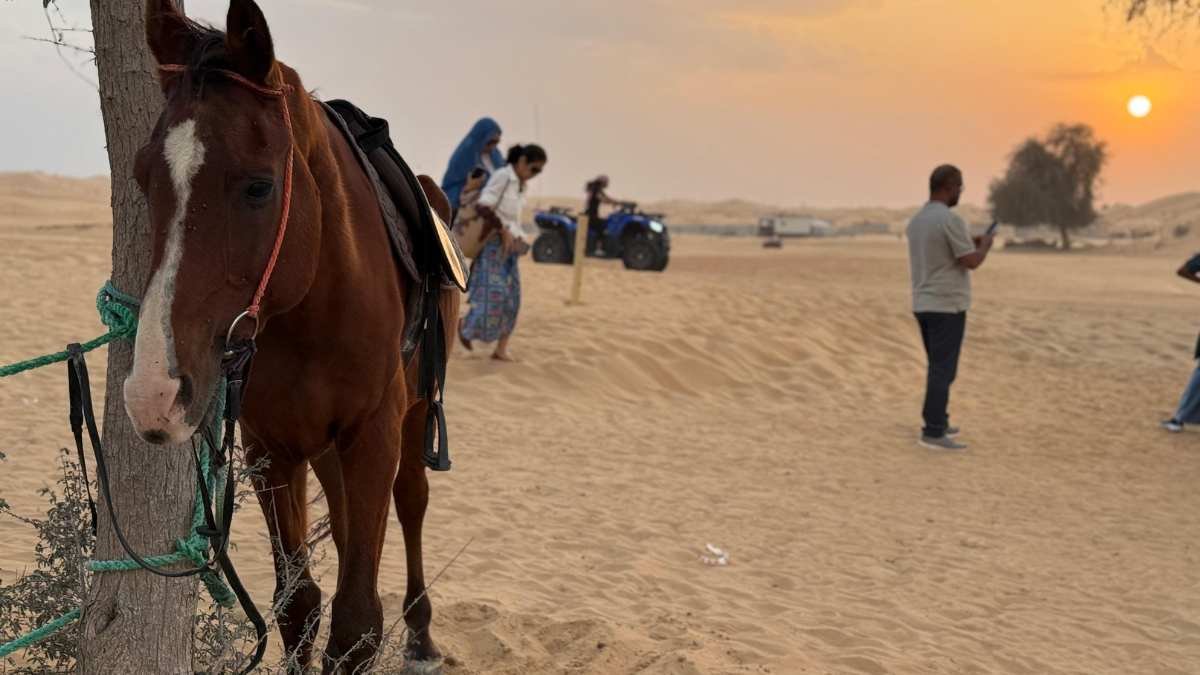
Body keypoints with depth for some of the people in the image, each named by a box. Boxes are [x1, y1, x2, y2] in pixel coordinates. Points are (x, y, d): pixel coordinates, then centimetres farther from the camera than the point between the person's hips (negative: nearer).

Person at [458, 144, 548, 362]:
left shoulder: (521, 184, 12)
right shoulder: (502, 177, -13)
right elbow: (482, 206, -22)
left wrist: (518, 237, 9)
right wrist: (503, 230, -20)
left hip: (510, 247, 8)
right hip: (494, 244, -8)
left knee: (511, 299, 4)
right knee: (494, 294, -10)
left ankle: (501, 349, 8)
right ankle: (465, 326, 14)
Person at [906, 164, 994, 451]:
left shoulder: (917, 220, 11)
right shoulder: (950, 219, -17)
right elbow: (971, 262, -17)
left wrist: (969, 245, 24)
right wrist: (985, 245, 3)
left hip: (923, 304, 9)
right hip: (947, 306, -9)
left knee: (938, 367, 18)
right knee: (943, 370, -7)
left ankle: (937, 422, 24)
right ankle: (933, 432, -9)